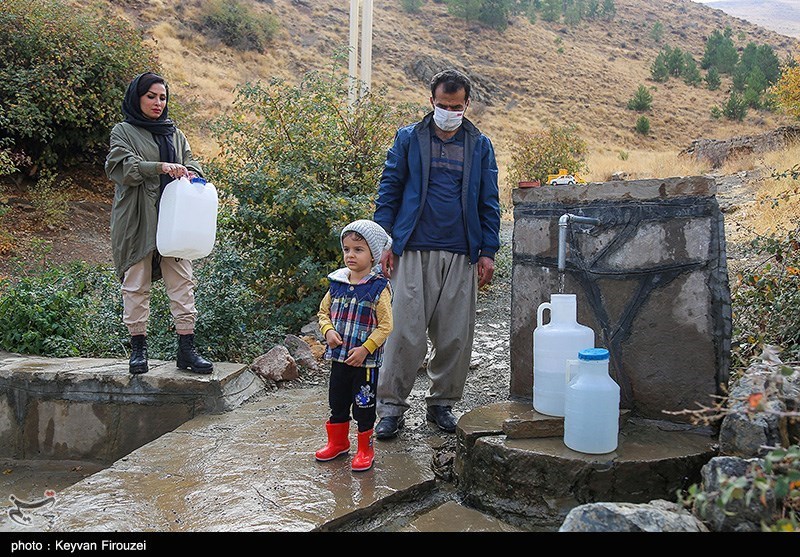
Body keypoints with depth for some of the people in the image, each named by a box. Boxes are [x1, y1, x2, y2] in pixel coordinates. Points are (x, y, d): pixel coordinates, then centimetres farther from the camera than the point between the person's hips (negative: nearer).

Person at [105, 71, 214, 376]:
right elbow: (122, 166, -11)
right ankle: (138, 348, 11)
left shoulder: (174, 133, 19)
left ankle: (187, 348, 2)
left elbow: (191, 162, 12)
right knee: (136, 283, 1)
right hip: (138, 221, -4)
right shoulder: (123, 131, 5)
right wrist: (160, 167, -24)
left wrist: (189, 173, -12)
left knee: (182, 281, -1)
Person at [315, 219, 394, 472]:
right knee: (337, 401, 17)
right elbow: (323, 311, 13)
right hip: (339, 356, 5)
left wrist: (365, 349, -20)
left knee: (364, 404, 6)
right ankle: (338, 442, 36)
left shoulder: (379, 287, -12)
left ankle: (365, 449, 22)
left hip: (366, 359, -5)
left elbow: (385, 325, -14)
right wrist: (328, 330, -6)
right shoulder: (337, 283, 3)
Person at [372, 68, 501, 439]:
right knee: (405, 332, -4)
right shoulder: (408, 139, 7)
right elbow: (388, 192, 6)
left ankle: (441, 402, 22)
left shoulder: (480, 146, 12)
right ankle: (391, 406, 8)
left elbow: (489, 202, 12)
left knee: (455, 336, 6)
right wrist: (384, 243, -2)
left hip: (462, 256, 2)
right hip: (413, 252, -2)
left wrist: (488, 252, 4)